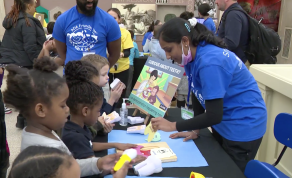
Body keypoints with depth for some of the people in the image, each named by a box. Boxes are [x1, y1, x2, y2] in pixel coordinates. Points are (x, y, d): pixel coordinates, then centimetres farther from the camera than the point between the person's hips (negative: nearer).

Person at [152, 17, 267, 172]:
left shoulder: (209, 62, -31)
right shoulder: (193, 57, -4)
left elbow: (214, 115, -30)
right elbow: (198, 96, 5)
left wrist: (173, 126, -23)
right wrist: (195, 130, 1)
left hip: (242, 127, -9)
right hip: (223, 124, 9)